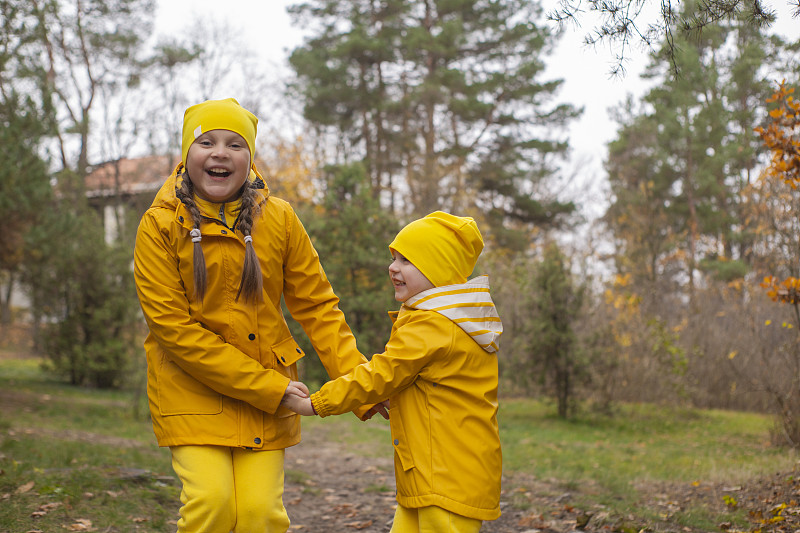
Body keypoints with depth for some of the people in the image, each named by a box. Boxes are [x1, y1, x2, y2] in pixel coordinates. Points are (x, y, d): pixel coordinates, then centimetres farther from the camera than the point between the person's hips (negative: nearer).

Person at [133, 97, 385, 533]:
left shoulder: (277, 219, -1)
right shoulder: (160, 225, -8)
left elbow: (317, 307, 3)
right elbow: (172, 326, -14)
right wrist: (266, 387, -18)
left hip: (269, 394, 2)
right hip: (192, 391, -2)